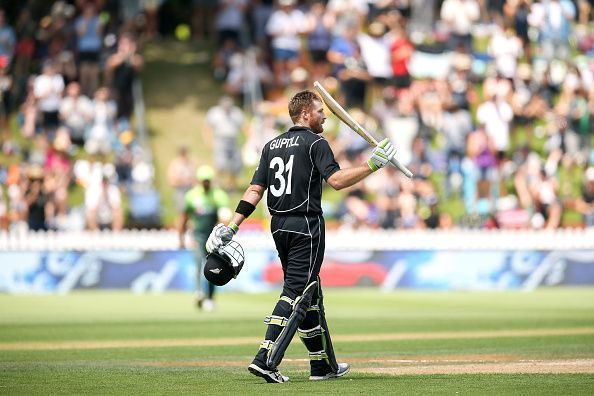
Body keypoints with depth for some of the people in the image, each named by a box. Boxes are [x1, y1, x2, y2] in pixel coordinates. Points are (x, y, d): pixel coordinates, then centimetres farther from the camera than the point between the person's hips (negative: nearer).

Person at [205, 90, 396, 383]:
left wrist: (232, 226, 4)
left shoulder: (272, 145, 15)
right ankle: (266, 360, -21)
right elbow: (336, 180, -19)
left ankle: (323, 364, 19)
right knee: (297, 292, -9)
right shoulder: (315, 143, -5)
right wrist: (372, 165, -16)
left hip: (279, 227, 8)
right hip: (306, 225, -8)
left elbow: (255, 190, 8)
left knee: (310, 293, 15)